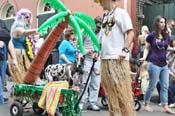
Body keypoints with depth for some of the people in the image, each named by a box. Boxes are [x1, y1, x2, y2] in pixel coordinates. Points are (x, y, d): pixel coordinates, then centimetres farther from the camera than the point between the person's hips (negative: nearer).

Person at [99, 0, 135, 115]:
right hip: (105, 58, 8)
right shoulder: (106, 16, 21)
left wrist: (125, 49, -18)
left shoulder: (121, 12, -1)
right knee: (110, 90, 11)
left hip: (118, 58, -8)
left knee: (122, 90, -6)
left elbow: (131, 32, -9)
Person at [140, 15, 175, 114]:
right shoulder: (151, 36, -5)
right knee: (152, 86, 2)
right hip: (154, 64, -5)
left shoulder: (167, 35, 7)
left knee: (165, 86, 5)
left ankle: (165, 107, 12)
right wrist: (144, 57, -15)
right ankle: (146, 104, 18)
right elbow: (147, 48, 1)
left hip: (164, 65, 5)